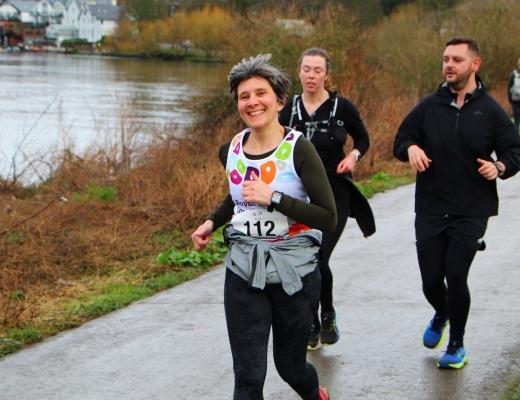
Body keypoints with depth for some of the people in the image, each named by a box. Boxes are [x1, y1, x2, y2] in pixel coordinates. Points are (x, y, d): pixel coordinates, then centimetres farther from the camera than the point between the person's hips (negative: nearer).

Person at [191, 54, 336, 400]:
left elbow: (328, 219, -17)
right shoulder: (231, 151, 2)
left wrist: (273, 198, -23)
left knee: (290, 367, 15)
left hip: (293, 271, -3)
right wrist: (212, 222, 9)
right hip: (243, 271, 3)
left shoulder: (299, 150, -13)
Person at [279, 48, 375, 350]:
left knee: (318, 259, -15)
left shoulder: (342, 107, -4)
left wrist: (354, 155, -9)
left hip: (334, 194, -3)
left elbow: (363, 138, 11)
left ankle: (328, 315, 12)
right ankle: (312, 326, 20)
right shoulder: (290, 110, 3)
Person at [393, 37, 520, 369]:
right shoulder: (430, 106, 3)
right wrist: (411, 148, -11)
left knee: (456, 277, -8)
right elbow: (402, 139, 12)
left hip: (471, 212, -2)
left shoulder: (490, 111, -2)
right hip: (430, 208, 3)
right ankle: (441, 315, 41)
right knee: (431, 279, 5)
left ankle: (456, 346, 13)